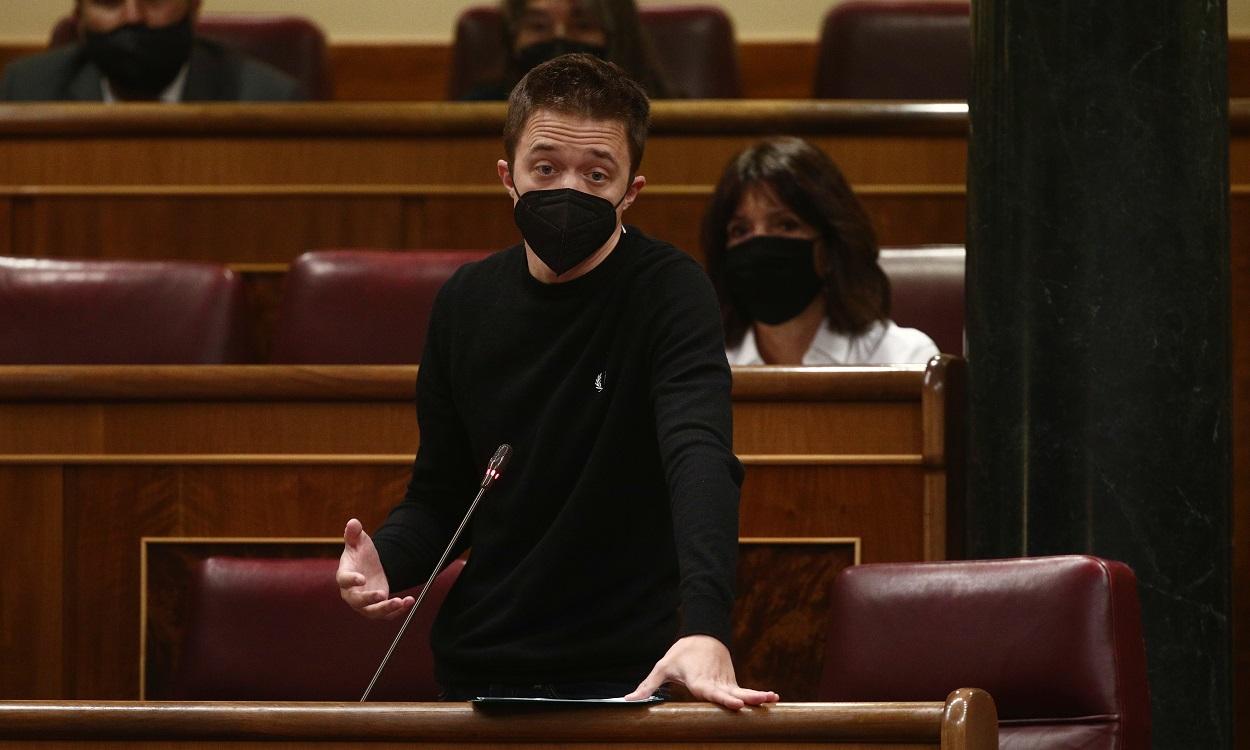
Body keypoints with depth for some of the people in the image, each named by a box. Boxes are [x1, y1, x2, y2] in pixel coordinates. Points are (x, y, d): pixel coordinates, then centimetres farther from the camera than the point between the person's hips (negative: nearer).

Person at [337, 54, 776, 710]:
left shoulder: (667, 294, -11)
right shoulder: (466, 303, 5)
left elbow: (701, 458, -28)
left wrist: (704, 628, -45)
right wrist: (383, 561, -9)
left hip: (629, 676, -4)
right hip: (480, 673, 4)